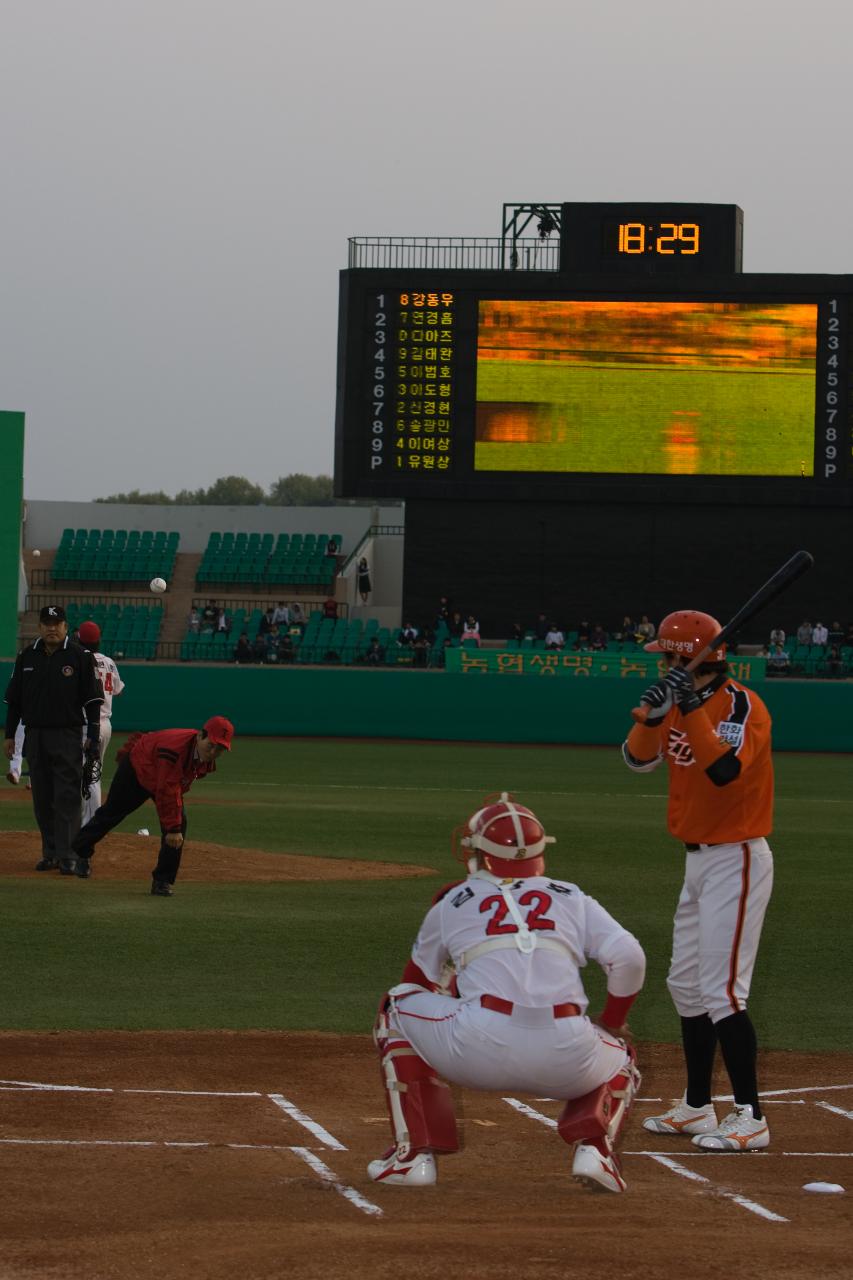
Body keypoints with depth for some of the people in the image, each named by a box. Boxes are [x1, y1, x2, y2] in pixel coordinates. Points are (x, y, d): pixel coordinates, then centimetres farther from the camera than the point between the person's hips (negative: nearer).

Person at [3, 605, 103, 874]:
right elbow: (14, 698, 13)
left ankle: (68, 856, -9)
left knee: (67, 798, -8)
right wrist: (9, 735, 9)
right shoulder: (27, 656, 9)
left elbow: (92, 698, -2)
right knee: (42, 799, 7)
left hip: (67, 736, -4)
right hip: (35, 736, 4)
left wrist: (93, 735, -8)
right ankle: (50, 853, 15)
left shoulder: (80, 657, -2)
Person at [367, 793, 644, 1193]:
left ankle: (415, 1153, 18)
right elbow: (628, 957, 6)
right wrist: (611, 1022, 24)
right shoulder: (573, 899, 20)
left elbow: (419, 983, 31)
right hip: (566, 1061, 2)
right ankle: (593, 1147, 5)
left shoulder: (452, 902, 19)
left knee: (396, 1010, 27)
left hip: (478, 1047, -2)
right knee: (620, 1061, 37)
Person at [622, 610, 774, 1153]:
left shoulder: (742, 705, -16)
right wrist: (655, 712, -16)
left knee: (722, 990, -15)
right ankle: (697, 1108, 25)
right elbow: (637, 759, 2)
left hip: (736, 860, -10)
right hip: (700, 861, 10)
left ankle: (750, 1117, -14)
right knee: (686, 985, 15)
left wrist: (690, 708, -31)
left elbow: (725, 769, -31)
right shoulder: (684, 706, 10)